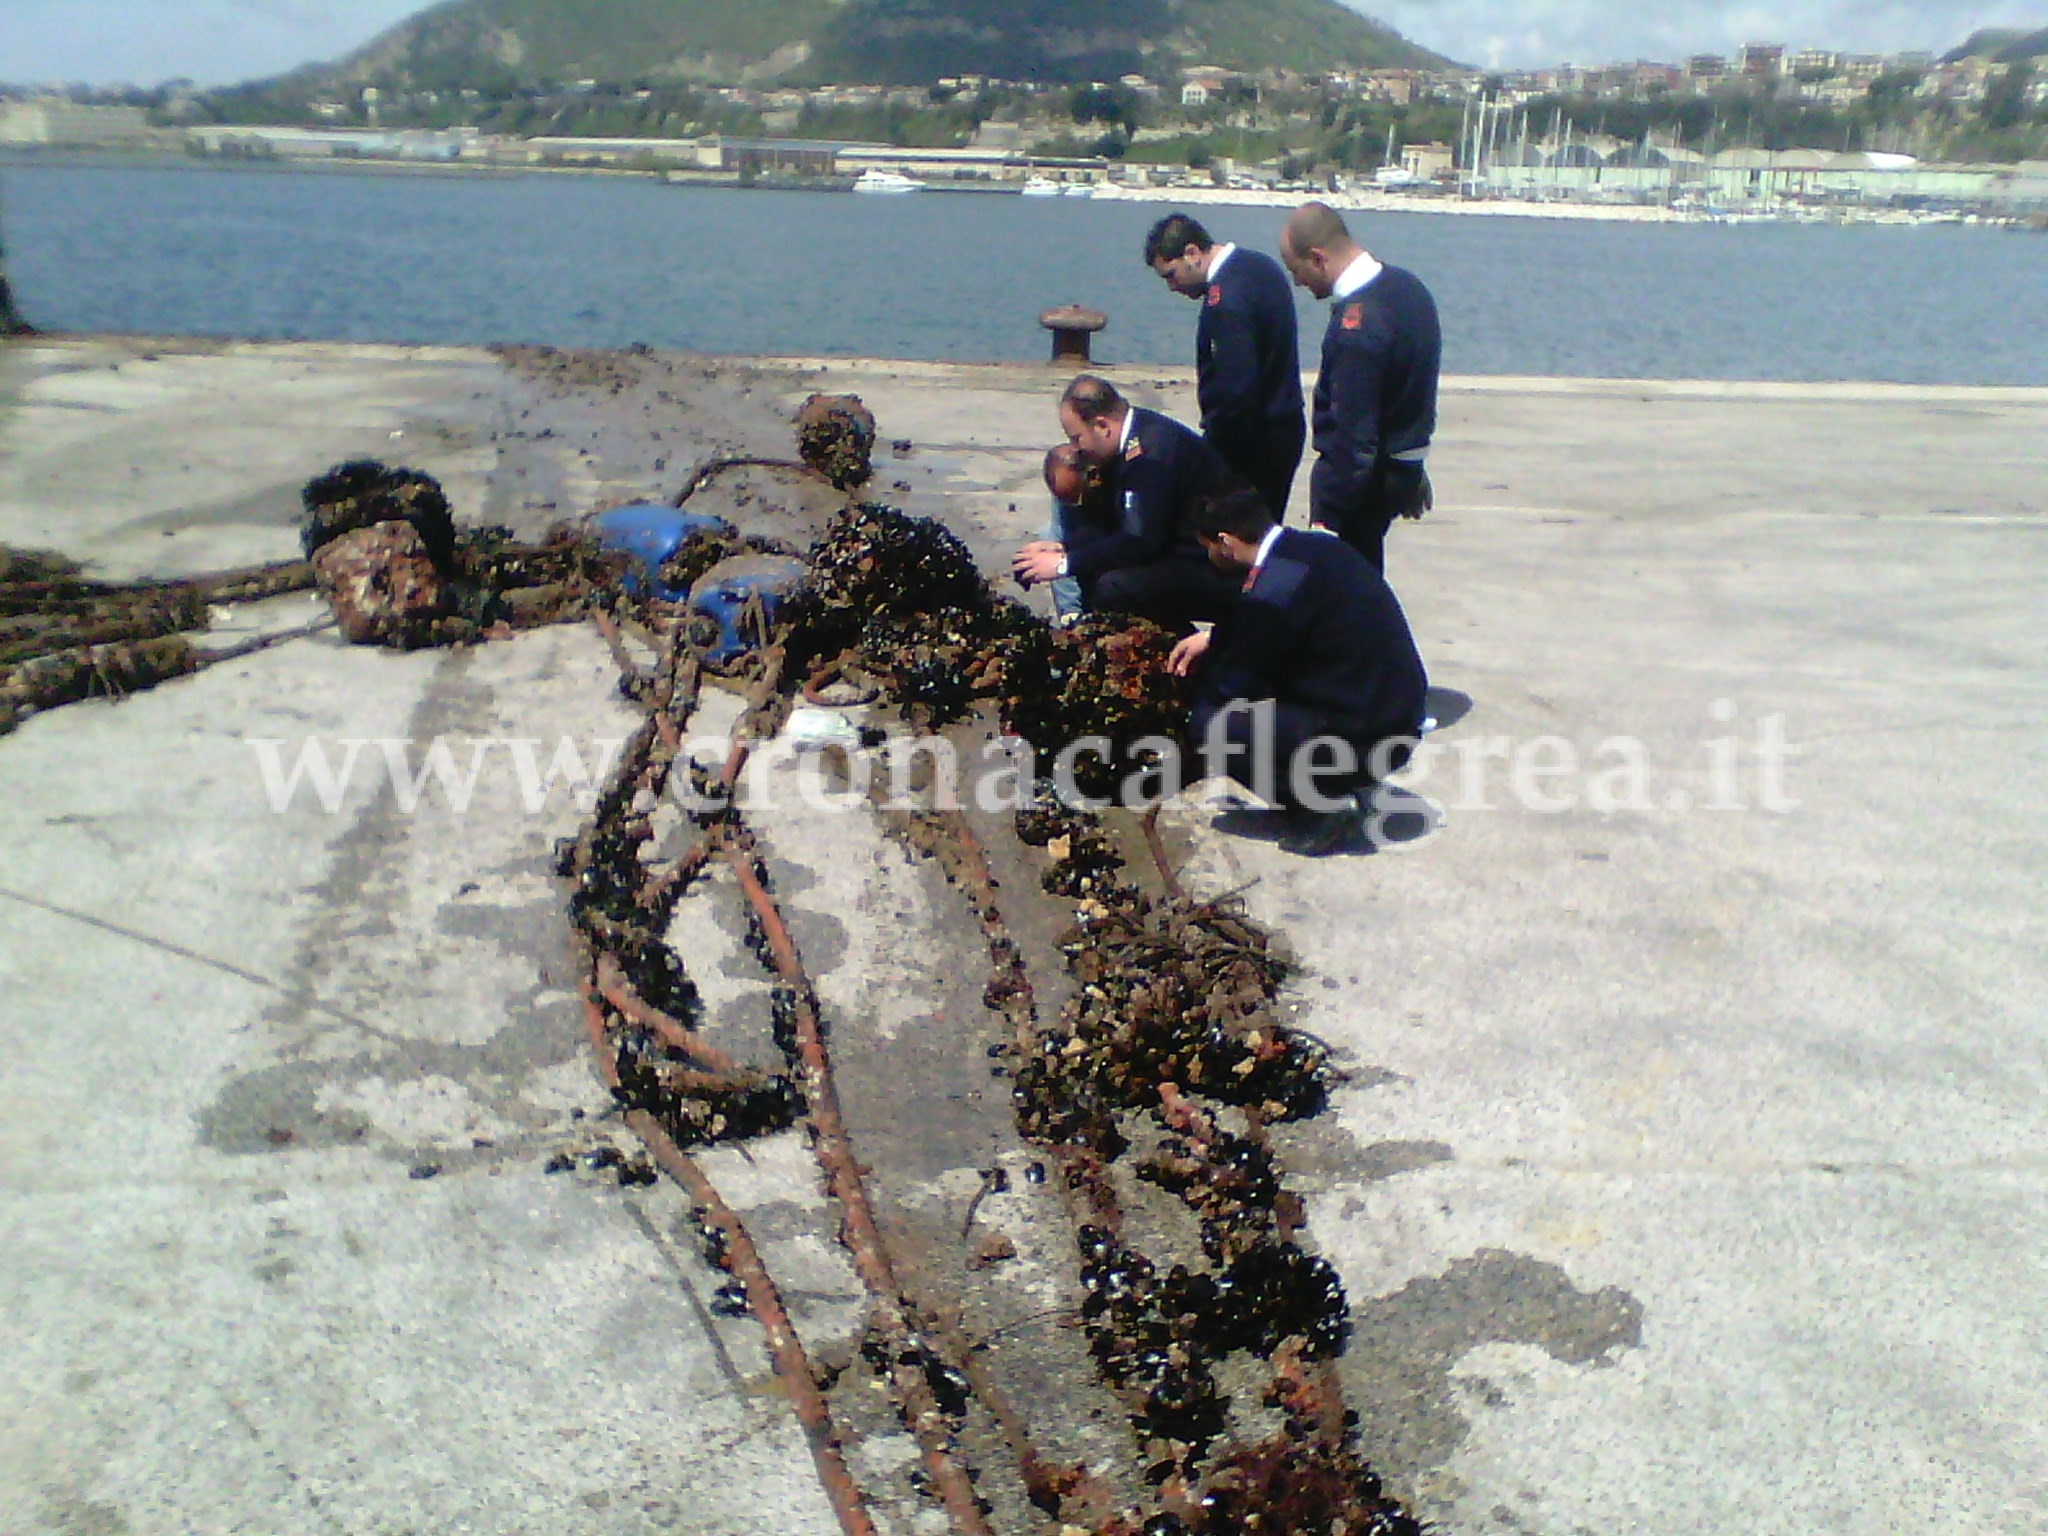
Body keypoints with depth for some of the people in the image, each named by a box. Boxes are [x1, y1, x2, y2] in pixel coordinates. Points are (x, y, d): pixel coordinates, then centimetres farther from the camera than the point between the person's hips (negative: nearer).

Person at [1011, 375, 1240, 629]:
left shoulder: (1152, 449, -23)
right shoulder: (1135, 438, 7)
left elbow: (1141, 542, -26)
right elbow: (1116, 526, 15)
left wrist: (1065, 563, -18)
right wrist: (1061, 548, 3)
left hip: (1218, 575, -10)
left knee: (1113, 587, -27)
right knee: (1090, 568, 9)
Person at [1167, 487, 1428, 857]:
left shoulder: (1273, 590, -23)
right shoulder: (1316, 545, 4)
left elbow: (1230, 686, -9)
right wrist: (1212, 637, 19)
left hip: (1366, 741, -9)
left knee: (1208, 723, -10)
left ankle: (1328, 807, -1)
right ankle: (1340, 785, 17)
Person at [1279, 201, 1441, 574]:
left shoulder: (1356, 323, -26)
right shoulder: (1407, 285, 4)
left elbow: (1352, 436, -27)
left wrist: (1325, 519, -23)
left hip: (1364, 475, -9)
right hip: (1403, 468, 9)